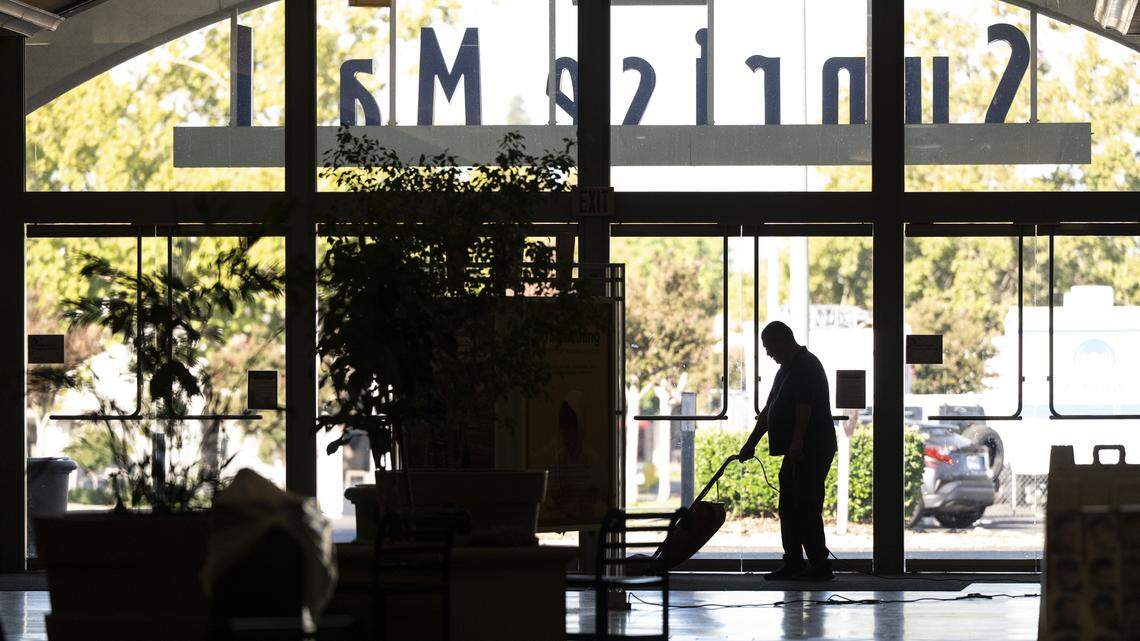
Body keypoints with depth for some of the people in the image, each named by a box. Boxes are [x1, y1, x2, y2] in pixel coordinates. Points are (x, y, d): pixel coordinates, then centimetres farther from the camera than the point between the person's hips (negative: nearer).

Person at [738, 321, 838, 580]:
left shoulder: (807, 365, -13)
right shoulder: (787, 369, 20)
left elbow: (804, 406, -25)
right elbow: (769, 410, 24)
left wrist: (798, 441, -35)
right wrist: (751, 444, 23)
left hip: (811, 451, -11)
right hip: (798, 453, 11)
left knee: (806, 508, -10)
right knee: (789, 508, 11)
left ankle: (820, 566, -7)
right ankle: (793, 565, 16)